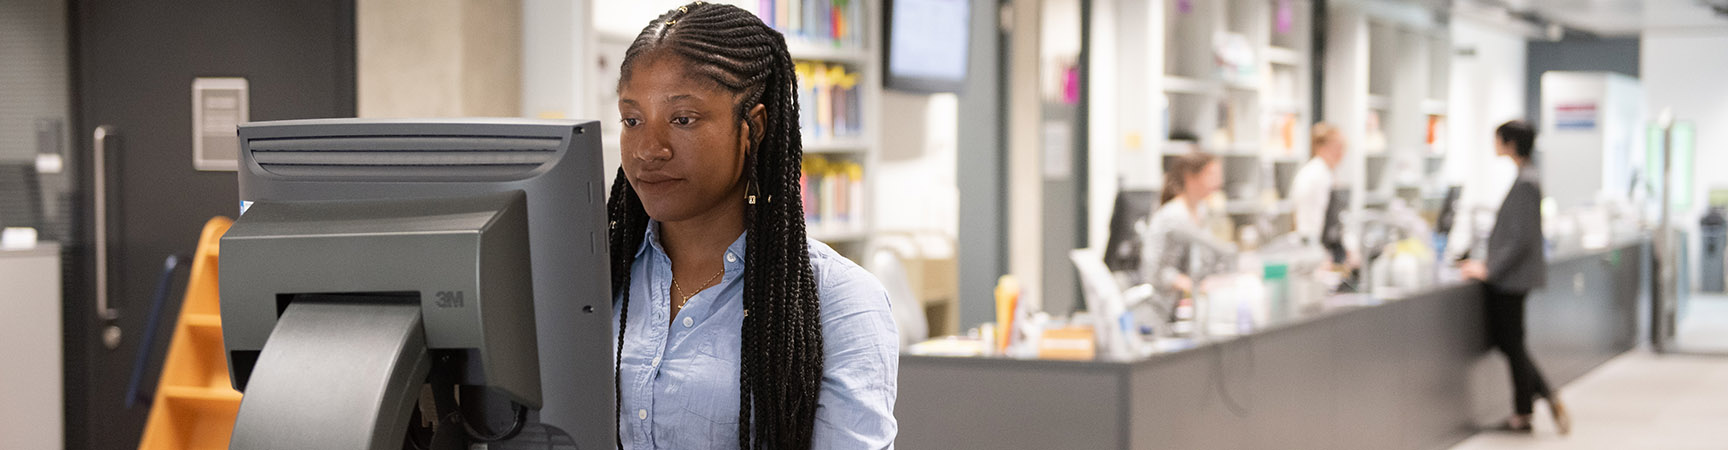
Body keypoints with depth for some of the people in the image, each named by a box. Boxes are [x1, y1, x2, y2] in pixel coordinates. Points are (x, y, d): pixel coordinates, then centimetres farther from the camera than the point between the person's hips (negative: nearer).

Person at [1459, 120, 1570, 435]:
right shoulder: (1525, 179, 11)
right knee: (1503, 339, 14)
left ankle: (1522, 415, 13)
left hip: (1512, 278, -10)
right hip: (1509, 277, 10)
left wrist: (1489, 270, -17)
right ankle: (1549, 397, 18)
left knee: (1511, 342, 2)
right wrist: (1488, 264, 18)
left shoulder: (1526, 184, -19)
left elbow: (1522, 239, -22)